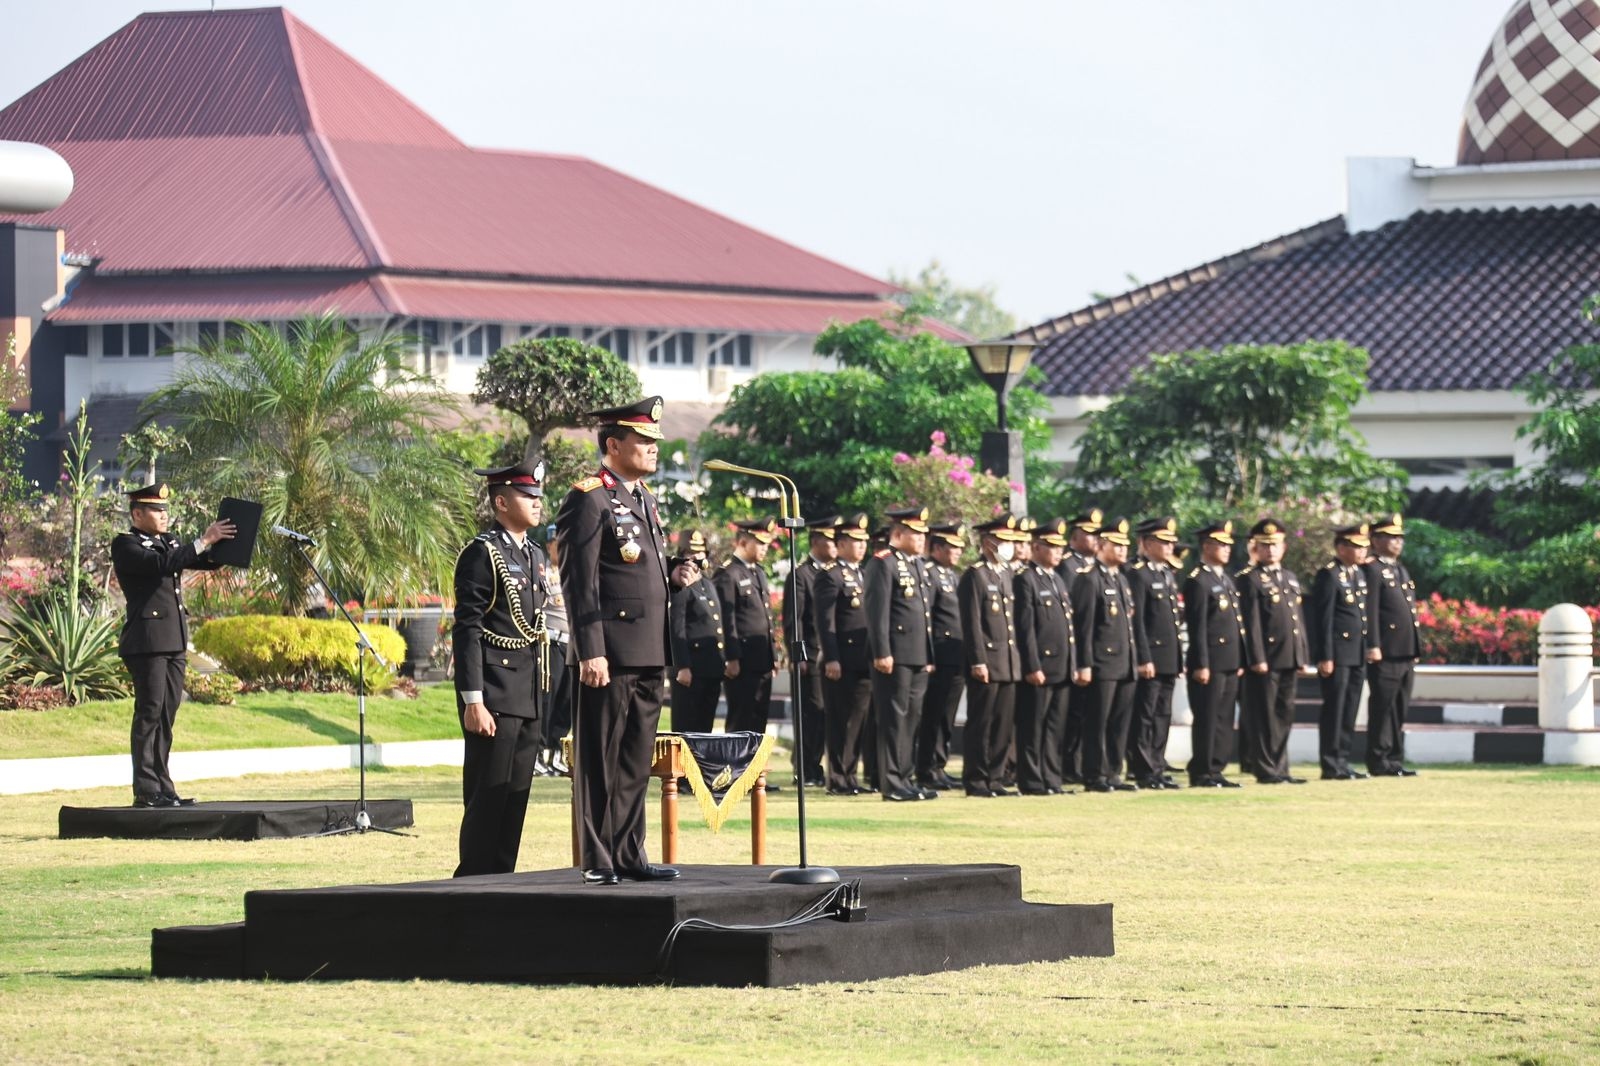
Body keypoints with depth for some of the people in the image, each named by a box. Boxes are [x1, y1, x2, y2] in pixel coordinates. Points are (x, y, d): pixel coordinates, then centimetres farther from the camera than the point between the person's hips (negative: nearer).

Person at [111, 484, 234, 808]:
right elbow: (161, 564, -20)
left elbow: (208, 561, 17)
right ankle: (146, 790, -9)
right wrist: (202, 541, -20)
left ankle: (163, 788, 8)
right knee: (149, 713, -8)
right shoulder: (125, 545, -4)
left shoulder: (170, 542, 20)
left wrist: (222, 544, -4)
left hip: (175, 642, 8)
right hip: (147, 642, -8)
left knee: (166, 716, 7)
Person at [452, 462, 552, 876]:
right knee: (488, 796, -7)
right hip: (494, 696, -8)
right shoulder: (481, 554, -9)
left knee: (516, 796, 8)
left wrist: (546, 693, 18)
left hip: (530, 699, 8)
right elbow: (466, 630, -13)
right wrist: (473, 701, -18)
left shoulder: (536, 556, 17)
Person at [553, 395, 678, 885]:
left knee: (636, 760, 11)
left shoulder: (644, 497, 18)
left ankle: (629, 854, 16)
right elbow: (579, 582, -14)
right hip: (612, 654, -9)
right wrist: (591, 652, -19)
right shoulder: (589, 499, -9)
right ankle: (597, 860, 1)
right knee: (601, 759, -2)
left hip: (649, 656, 9)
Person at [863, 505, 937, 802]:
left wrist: (929, 656, 21)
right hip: (896, 656, -9)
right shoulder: (882, 564, -10)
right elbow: (877, 612, -15)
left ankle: (906, 778, 18)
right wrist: (882, 653, -20)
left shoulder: (917, 564, 18)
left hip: (918, 657, 9)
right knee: (895, 719, -5)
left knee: (912, 719, 12)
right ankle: (892, 784, -3)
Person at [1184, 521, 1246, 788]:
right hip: (1210, 663, -9)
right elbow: (1196, 626, -15)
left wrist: (1240, 662, 18)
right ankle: (1201, 773, -1)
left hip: (1229, 664, 9)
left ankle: (1216, 770, 14)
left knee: (1224, 721, 9)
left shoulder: (1226, 580, 18)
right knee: (1207, 721, -5)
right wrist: (1201, 665, -18)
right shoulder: (1198, 581, -10)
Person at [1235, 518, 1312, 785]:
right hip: (1265, 660, -7)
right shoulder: (1248, 580, -5)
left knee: (1284, 716, 9)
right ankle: (1266, 770, -1)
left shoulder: (1291, 579, 19)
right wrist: (1257, 659, -17)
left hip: (1289, 660, 7)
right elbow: (1250, 622, -11)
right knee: (1265, 718, -4)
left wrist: (1303, 657, 15)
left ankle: (1280, 769, 14)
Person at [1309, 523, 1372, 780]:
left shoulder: (1359, 574, 15)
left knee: (1350, 711, 10)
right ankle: (1331, 766, -1)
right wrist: (1325, 657, -17)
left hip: (1357, 655, 8)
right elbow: (1323, 619, -13)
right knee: (1334, 709, -4)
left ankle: (1342, 762, 16)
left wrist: (1367, 652, 15)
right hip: (1337, 655, -8)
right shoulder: (1328, 575, -10)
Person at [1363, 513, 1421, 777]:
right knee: (1382, 708, -6)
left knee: (1400, 710, 10)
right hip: (1386, 654, -9)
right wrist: (1373, 646, -22)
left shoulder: (1401, 571, 21)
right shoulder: (1373, 570, -7)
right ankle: (1378, 762, -4)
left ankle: (1396, 760, 14)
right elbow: (1370, 611, -15)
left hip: (1406, 654, 9)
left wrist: (1416, 650, 21)